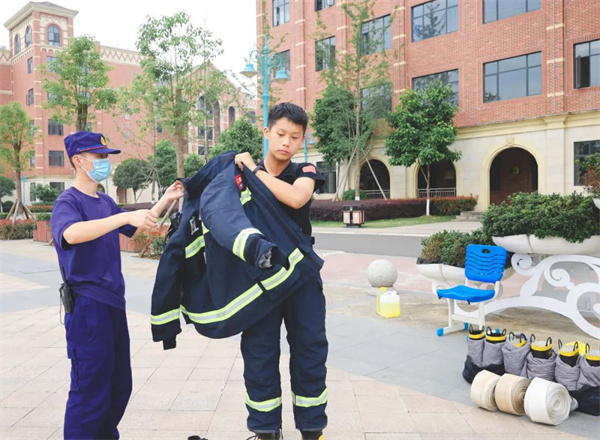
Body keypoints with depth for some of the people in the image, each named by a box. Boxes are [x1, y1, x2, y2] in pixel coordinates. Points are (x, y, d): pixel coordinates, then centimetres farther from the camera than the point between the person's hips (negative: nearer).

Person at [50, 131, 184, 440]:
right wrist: (125, 216, -41)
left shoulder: (105, 202, 13)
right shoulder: (68, 201, -11)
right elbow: (71, 233, -33)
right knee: (91, 389, -4)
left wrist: (165, 200, 17)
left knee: (120, 385, 15)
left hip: (113, 301, 8)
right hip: (87, 303, -8)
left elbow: (135, 230, 27)